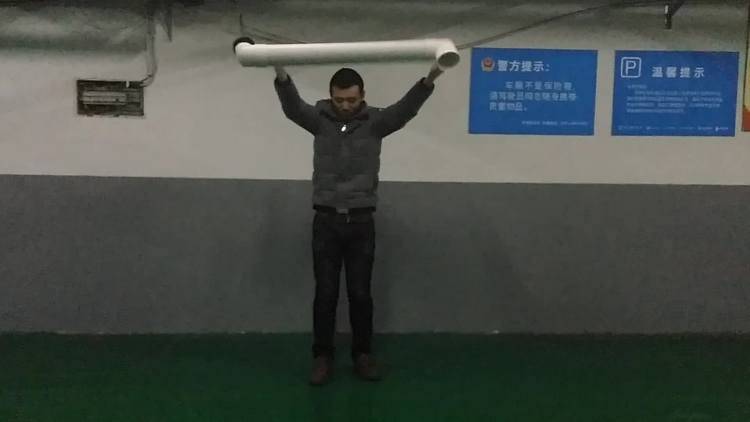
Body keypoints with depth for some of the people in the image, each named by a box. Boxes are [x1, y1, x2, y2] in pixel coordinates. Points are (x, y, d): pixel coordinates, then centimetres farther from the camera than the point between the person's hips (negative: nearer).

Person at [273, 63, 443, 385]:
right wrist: (281, 76, -38)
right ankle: (323, 356, 17)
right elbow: (292, 107, -18)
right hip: (325, 220, 0)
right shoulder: (319, 119, 0)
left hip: (361, 221, 0)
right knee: (325, 293, 4)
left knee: (360, 294, 7)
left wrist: (429, 80, -36)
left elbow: (406, 108, -18)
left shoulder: (376, 121, -1)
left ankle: (363, 355, 22)